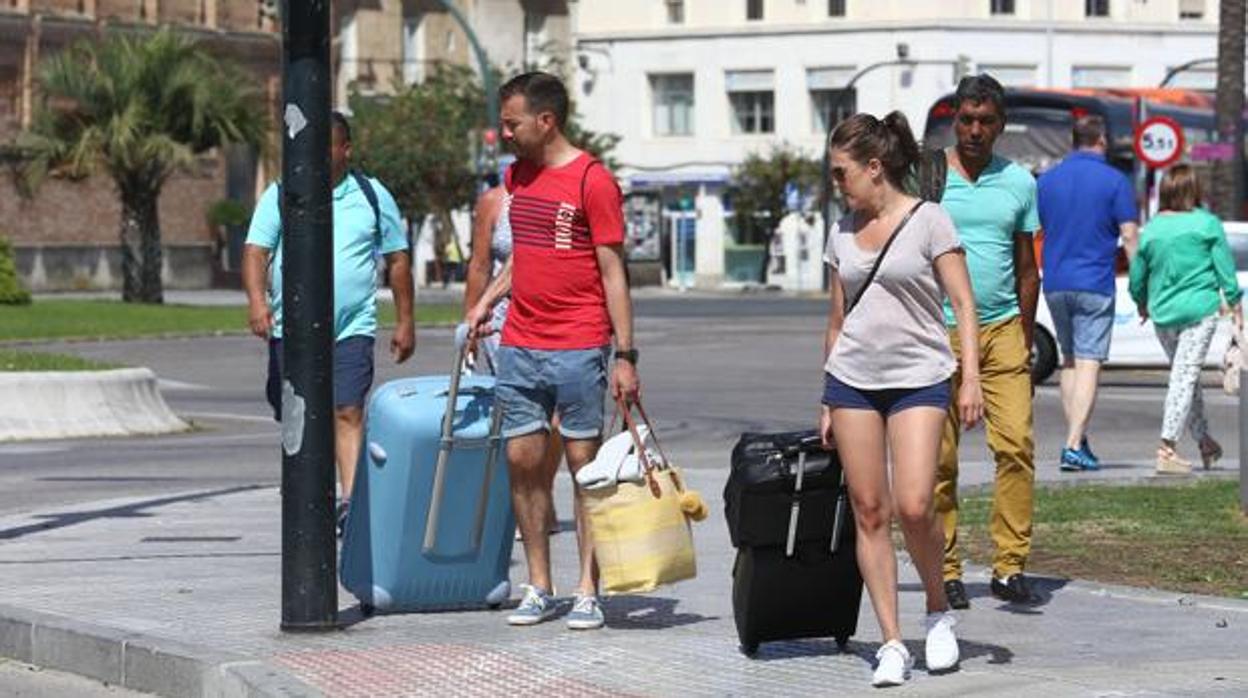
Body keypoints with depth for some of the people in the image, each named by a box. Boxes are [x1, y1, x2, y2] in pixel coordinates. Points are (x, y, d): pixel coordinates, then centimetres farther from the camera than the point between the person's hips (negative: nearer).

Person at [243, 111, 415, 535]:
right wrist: (257, 300, -19)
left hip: (353, 328, -1)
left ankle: (350, 501, -23)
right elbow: (255, 250, -1)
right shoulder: (280, 195, 6)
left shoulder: (372, 197, 8)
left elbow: (397, 260, 13)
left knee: (348, 412, -16)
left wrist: (405, 322, 10)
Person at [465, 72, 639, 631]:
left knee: (585, 464, -1)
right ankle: (539, 589, 13)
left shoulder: (592, 181, -9)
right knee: (523, 460, 5)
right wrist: (487, 300, 14)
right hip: (519, 346, 7)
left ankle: (588, 591, 3)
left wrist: (625, 355, -12)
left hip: (577, 349, -6)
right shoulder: (518, 176, 12)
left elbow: (613, 272, -10)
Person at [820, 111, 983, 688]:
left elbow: (963, 303, -6)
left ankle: (938, 611, 10)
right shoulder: (842, 232, 11)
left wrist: (970, 378, -14)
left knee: (913, 507, -16)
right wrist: (827, 402, 16)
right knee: (869, 511, -1)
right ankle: (891, 643, 3)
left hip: (918, 380, -4)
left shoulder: (928, 222, -4)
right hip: (852, 379, 5)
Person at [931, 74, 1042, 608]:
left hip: (1001, 329, 2)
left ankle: (1010, 566, -9)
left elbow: (1027, 268, 16)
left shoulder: (1019, 182, 10)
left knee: (1017, 444, -12)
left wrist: (1025, 341, 13)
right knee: (940, 458, -2)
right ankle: (946, 572, 6)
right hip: (939, 330, -2)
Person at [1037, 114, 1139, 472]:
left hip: (1055, 283, 5)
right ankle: (1074, 445, -12)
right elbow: (1129, 236, -8)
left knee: (1069, 361, 17)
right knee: (1088, 364, -4)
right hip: (1094, 284, -5)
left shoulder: (1047, 181, 8)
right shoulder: (1114, 181, -5)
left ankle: (1077, 440, 17)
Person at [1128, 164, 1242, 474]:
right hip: (1200, 309, -4)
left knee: (1186, 377, 18)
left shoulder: (1151, 229, 3)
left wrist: (1142, 304, 28)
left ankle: (1204, 442, 28)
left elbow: (1137, 277, 10)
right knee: (1185, 377, -6)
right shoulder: (1207, 223, -5)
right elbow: (1225, 268, -2)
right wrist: (1236, 306, 9)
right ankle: (1167, 449, -14)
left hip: (1163, 315, 4)